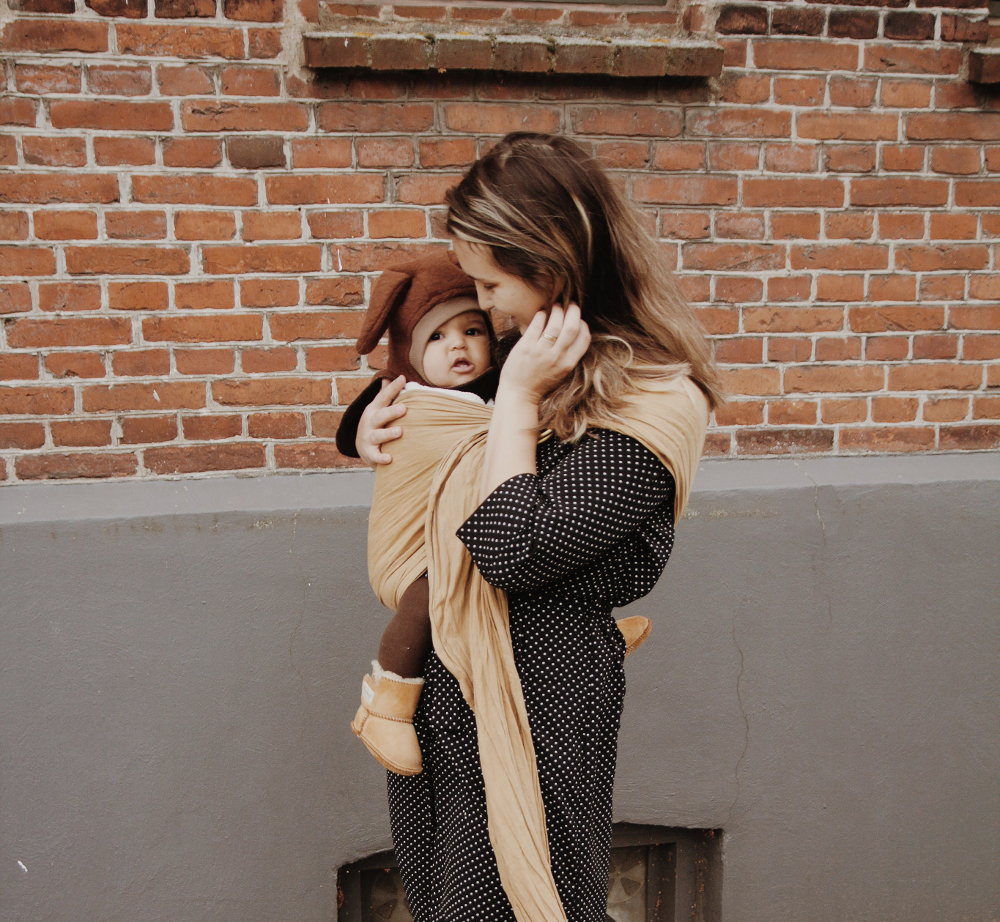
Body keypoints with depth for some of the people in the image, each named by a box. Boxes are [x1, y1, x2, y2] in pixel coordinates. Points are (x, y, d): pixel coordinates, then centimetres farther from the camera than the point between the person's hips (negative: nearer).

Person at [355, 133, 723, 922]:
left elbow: (511, 551, -25)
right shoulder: (536, 352, 3)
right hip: (445, 665, 8)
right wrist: (377, 423, 0)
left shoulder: (653, 403, -20)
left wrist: (519, 395, -20)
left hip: (536, 686, -8)